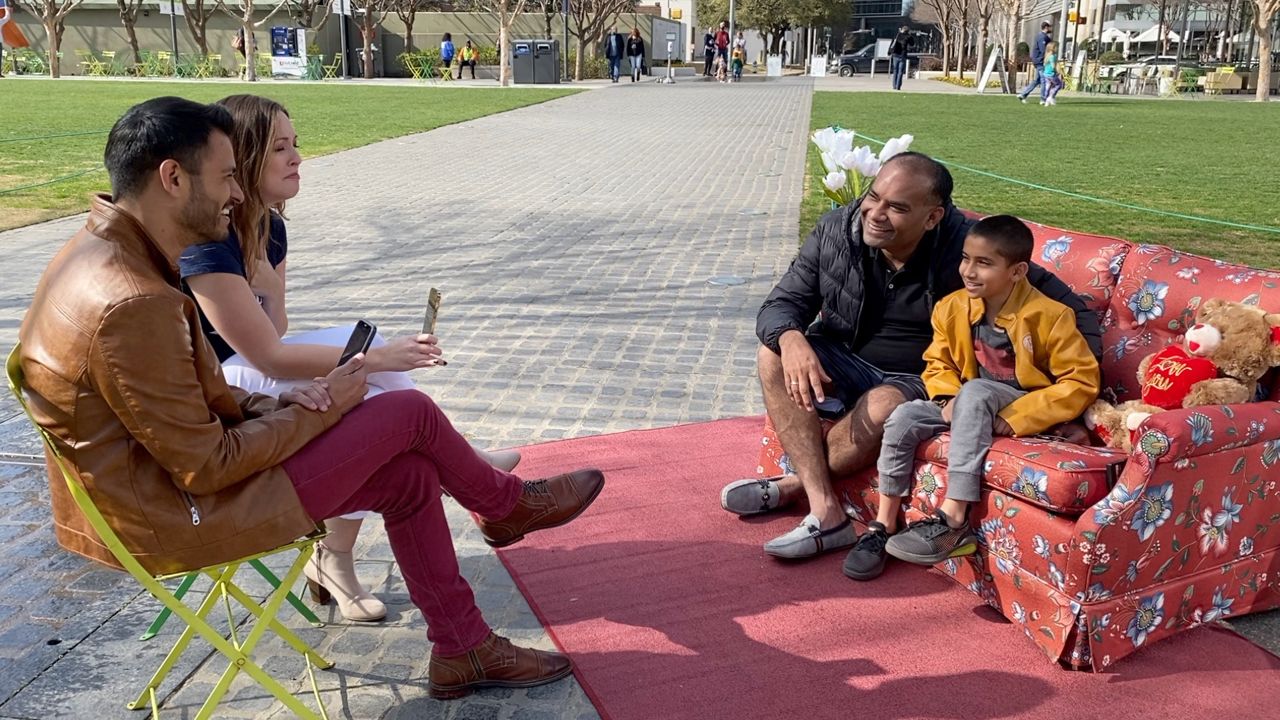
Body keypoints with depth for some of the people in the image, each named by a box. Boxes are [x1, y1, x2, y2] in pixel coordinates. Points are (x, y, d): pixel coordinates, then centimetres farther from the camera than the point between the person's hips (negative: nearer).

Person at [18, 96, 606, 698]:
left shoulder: (103, 252, 3)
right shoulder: (131, 304, -30)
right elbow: (206, 470, -23)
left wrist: (270, 406, -3)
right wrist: (319, 409, -11)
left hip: (153, 473, 10)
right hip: (174, 519, -9)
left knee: (410, 476, 6)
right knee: (409, 413, -6)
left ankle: (462, 651, 20)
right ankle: (508, 505, 24)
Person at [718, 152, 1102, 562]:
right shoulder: (837, 230, -11)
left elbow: (1068, 306, -15)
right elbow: (781, 304, -8)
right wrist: (792, 339, -33)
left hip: (921, 379, -4)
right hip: (847, 364, 4)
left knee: (883, 405, -36)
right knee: (773, 354, -22)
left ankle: (794, 485, -8)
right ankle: (826, 512, -27)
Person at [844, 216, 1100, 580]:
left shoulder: (1049, 316, -15)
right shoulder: (952, 308, -2)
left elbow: (1082, 380, -15)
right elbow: (937, 364, 11)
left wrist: (1017, 415, -24)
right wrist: (949, 399, -12)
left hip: (1025, 412, -5)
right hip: (972, 407, 5)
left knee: (975, 391, -37)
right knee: (903, 419, -21)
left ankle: (953, 521, -36)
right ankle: (883, 526, -10)